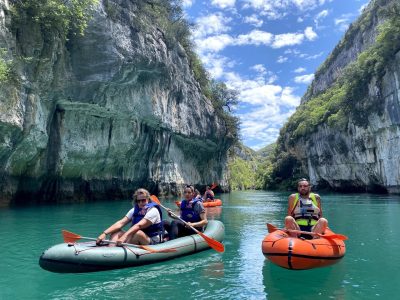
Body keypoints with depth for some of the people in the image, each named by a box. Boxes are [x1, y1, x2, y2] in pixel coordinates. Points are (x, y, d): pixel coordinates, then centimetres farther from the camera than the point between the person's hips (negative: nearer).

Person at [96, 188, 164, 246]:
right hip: (138, 242, 6)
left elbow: (139, 225, -30)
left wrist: (124, 236, -42)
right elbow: (121, 223, -7)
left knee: (138, 233, -35)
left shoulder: (153, 210, -15)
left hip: (153, 242, -6)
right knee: (115, 231, -8)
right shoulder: (135, 210, 5)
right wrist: (104, 233, -21)